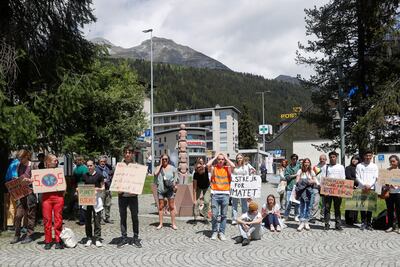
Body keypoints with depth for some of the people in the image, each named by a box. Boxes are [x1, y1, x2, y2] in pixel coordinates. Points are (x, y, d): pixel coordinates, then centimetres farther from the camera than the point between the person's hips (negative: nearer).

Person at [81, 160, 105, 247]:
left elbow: (103, 187, 3)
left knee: (97, 221, 0)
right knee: (87, 220, 7)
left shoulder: (99, 175, -1)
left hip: (96, 199, -3)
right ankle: (89, 239, 18)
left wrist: (98, 189, -17)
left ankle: (97, 239, 7)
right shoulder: (85, 176, 9)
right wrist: (79, 189, -1)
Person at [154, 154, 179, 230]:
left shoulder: (172, 168, 6)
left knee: (172, 206, 0)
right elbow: (155, 173, -12)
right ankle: (160, 224, 13)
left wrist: (175, 185, -8)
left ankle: (173, 224, 6)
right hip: (160, 189, 1)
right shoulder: (158, 167, 7)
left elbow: (176, 177, 9)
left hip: (170, 189, -1)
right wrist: (160, 165, -5)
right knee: (161, 206, 5)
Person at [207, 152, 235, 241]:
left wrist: (226, 158, 0)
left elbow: (233, 166, -14)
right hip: (215, 194, -1)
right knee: (214, 215, -3)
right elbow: (208, 165, -15)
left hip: (225, 194, 1)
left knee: (224, 215, 5)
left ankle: (221, 232, 15)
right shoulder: (213, 168, 6)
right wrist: (215, 157, -1)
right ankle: (214, 232, 13)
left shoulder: (227, 169, 7)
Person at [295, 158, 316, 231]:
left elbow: (314, 181, 7)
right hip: (302, 190, -2)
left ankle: (306, 222, 15)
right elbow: (297, 181, 0)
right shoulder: (300, 171, 4)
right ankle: (302, 222, -5)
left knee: (308, 206, 6)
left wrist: (311, 182, -13)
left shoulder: (311, 172, 10)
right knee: (302, 205, -5)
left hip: (309, 190, 2)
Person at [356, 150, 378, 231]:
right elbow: (357, 178, 2)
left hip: (371, 189, 1)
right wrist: (364, 185, -12)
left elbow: (375, 178, 3)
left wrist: (369, 185, -11)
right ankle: (363, 222, 5)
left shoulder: (374, 166, 10)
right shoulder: (359, 166, 7)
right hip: (361, 188, 0)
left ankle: (369, 223, 6)